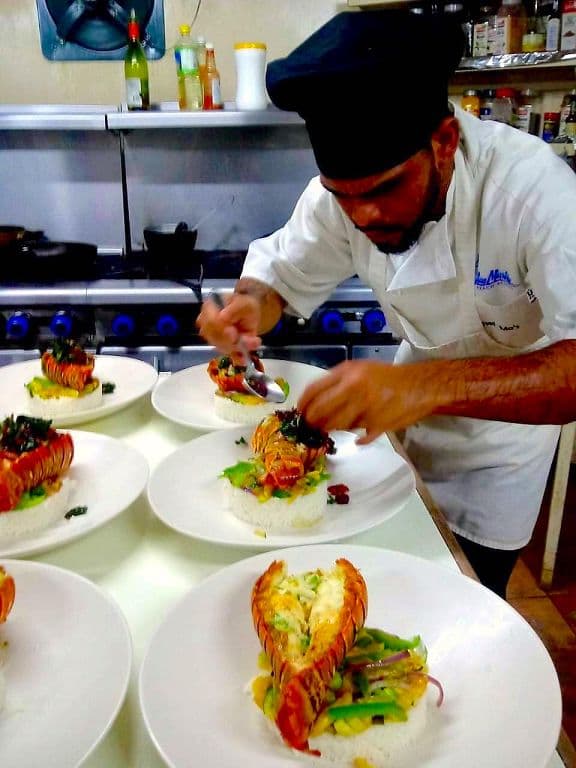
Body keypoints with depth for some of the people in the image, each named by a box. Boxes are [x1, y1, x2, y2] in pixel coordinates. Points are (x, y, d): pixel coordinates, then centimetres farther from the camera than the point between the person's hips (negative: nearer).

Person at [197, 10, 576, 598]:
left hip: (513, 410, -3)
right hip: (420, 377, 4)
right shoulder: (341, 189, -20)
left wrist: (431, 384, -59)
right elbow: (280, 274, -8)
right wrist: (248, 307, -32)